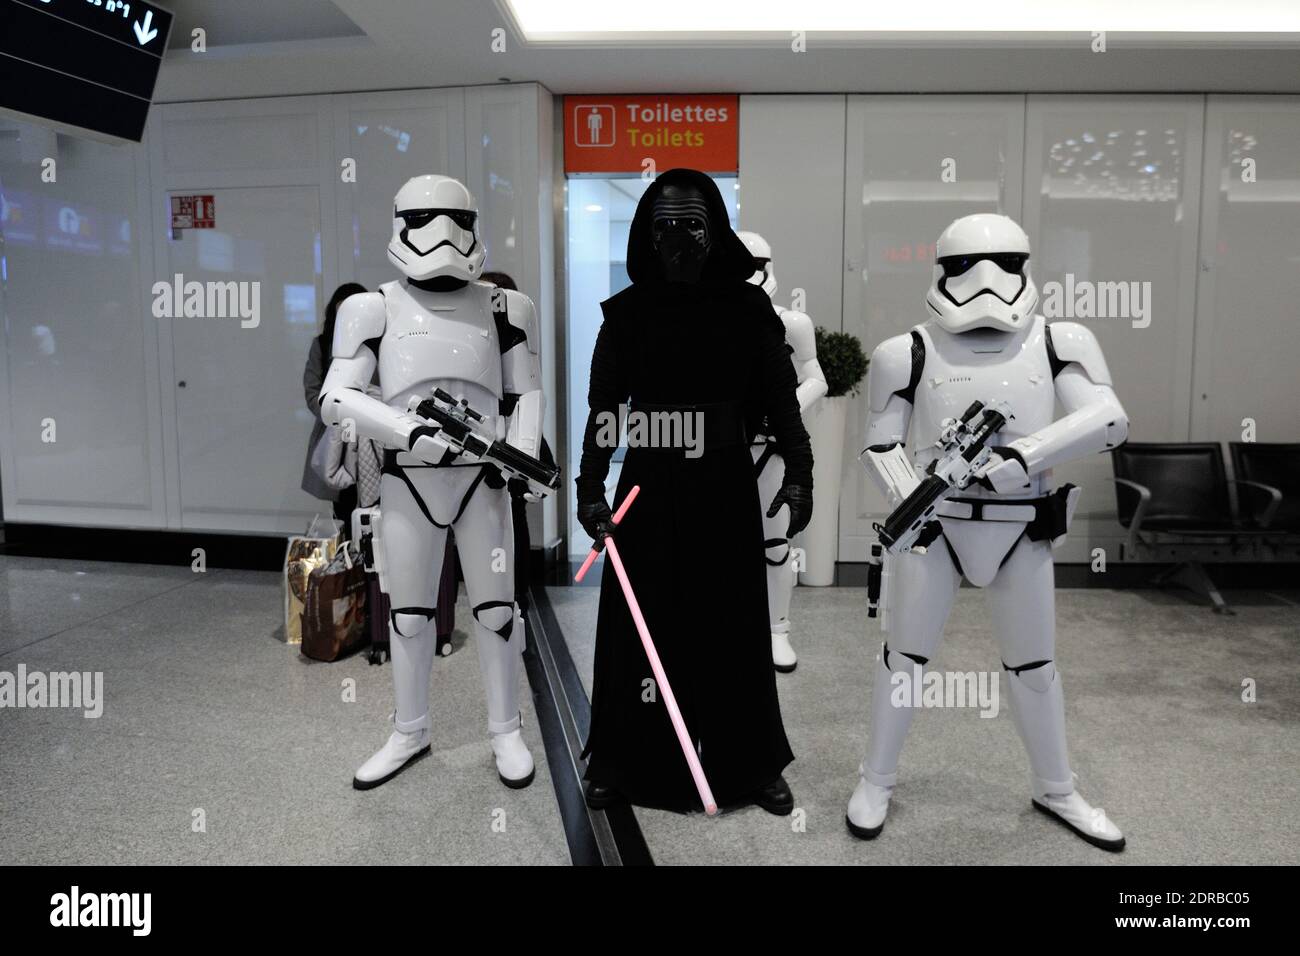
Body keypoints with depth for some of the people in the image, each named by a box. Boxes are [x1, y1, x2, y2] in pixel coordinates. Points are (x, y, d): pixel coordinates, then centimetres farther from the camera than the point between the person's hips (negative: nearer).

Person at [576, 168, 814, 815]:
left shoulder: (749, 308, 1)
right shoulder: (627, 312, 1)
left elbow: (781, 400, 1)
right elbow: (604, 410, 2)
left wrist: (798, 475, -9)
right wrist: (591, 488, -6)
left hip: (726, 490, 0)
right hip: (649, 490, 0)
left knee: (734, 627, 9)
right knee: (642, 627, 6)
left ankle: (751, 766, 25)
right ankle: (626, 763, 23)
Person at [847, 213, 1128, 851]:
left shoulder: (1055, 343, 0)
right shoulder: (912, 351, -3)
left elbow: (1109, 420, -12)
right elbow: (881, 445, 0)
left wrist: (1021, 456, -24)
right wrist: (908, 504, -17)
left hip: (1019, 531, 2)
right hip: (933, 526, -2)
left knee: (1033, 663, 15)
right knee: (905, 655, 7)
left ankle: (1055, 790, 35)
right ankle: (876, 782, 25)